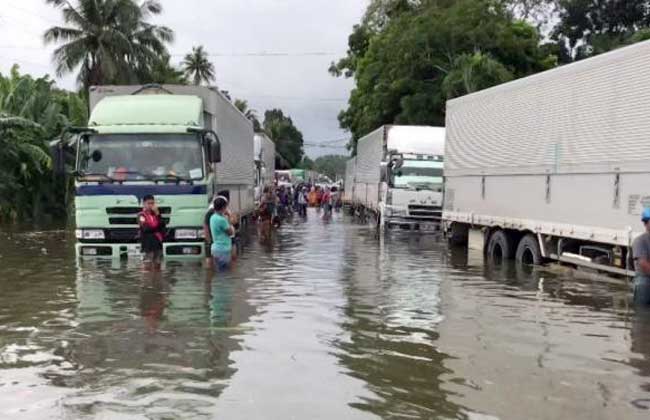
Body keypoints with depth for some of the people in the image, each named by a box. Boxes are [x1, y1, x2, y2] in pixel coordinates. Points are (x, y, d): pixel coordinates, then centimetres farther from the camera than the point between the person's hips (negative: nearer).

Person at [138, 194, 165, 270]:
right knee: (148, 266, -6)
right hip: (148, 244, -6)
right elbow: (145, 228, -17)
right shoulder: (142, 215, -5)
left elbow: (163, 225, 1)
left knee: (157, 265, 12)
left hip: (158, 243, 6)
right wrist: (158, 227, -6)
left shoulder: (156, 214, 13)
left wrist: (158, 214, -10)